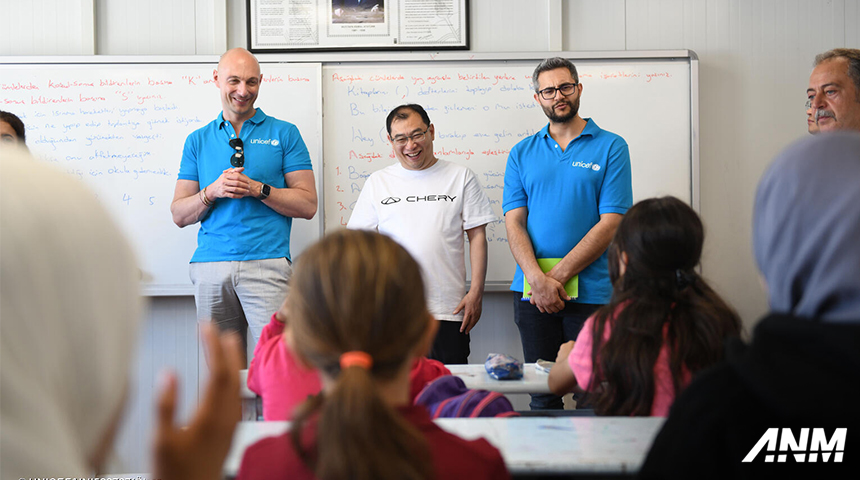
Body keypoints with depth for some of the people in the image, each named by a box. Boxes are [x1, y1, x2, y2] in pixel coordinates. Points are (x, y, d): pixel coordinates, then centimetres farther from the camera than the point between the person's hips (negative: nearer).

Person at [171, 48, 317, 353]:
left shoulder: (283, 134, 9)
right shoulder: (198, 141, 16)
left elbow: (308, 205, 3)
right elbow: (179, 215, 13)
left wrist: (257, 189, -9)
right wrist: (212, 192, -5)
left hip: (266, 264, -2)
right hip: (210, 267, 3)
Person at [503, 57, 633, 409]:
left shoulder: (611, 147, 2)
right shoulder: (522, 153, 12)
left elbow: (611, 223, -6)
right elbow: (514, 222, 5)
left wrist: (557, 277, -11)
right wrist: (537, 279, -13)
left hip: (591, 292, -2)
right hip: (532, 295, 3)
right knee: (542, 399, 6)